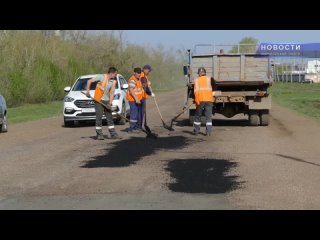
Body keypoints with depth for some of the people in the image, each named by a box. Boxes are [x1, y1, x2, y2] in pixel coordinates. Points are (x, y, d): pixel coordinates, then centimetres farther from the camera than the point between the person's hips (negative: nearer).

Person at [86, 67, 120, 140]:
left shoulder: (113, 82, 7)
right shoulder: (101, 77, -8)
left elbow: (112, 93, 7)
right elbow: (89, 81, -7)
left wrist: (110, 103, -6)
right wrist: (88, 91, -16)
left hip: (107, 101, 5)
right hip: (99, 100, -5)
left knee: (110, 118, 7)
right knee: (99, 118, -4)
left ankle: (113, 134, 12)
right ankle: (99, 134, 2)